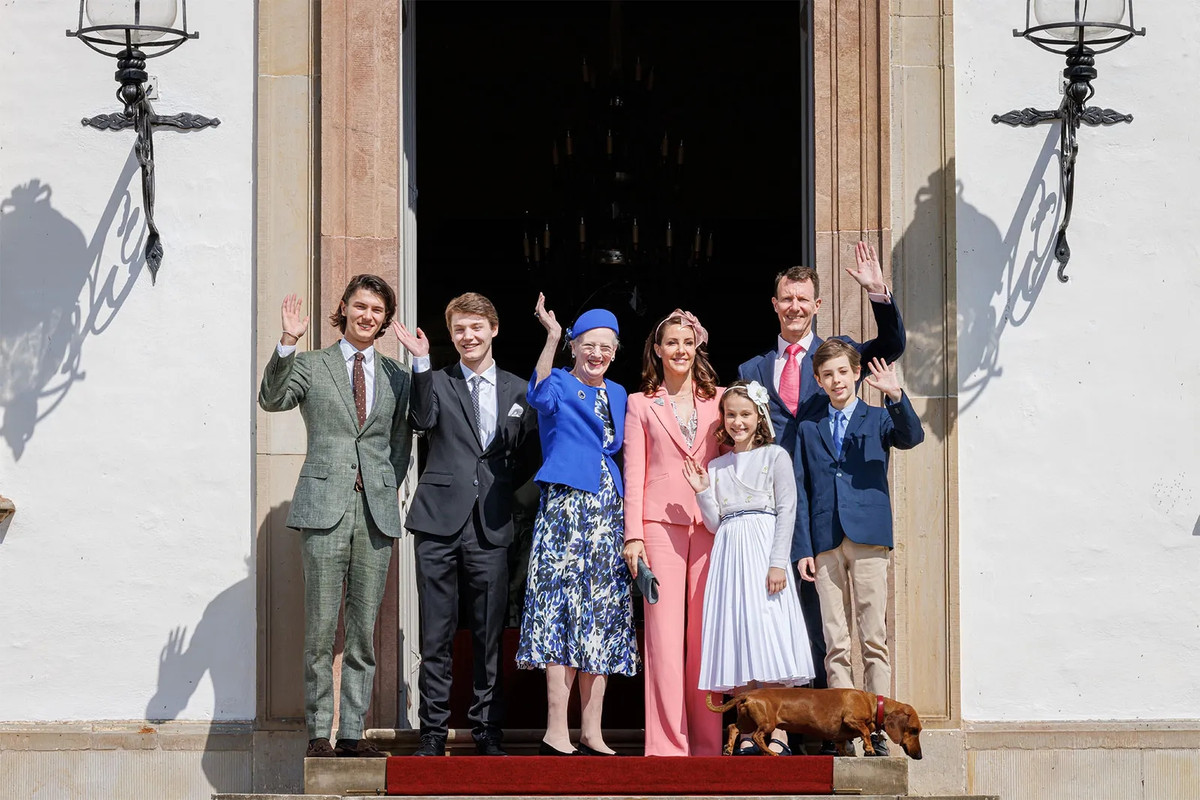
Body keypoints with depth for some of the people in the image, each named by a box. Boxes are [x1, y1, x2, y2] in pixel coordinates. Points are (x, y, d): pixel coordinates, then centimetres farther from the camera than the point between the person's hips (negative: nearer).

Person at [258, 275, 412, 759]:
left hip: (377, 511, 3)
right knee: (321, 627, -4)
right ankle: (318, 732, 1)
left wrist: (389, 491, 6)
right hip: (324, 509, -3)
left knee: (364, 628, 3)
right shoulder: (310, 365, 8)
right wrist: (287, 344, -21)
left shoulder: (397, 376, 16)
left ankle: (352, 732, 8)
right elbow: (271, 400, -10)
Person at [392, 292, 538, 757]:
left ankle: (487, 733, 10)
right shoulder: (436, 382, 8)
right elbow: (423, 420, -11)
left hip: (491, 526, 1)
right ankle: (433, 733, 6)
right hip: (440, 520, -1)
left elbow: (524, 453, 13)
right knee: (436, 635, 1)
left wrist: (507, 497, -4)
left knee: (489, 635, 3)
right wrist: (421, 361, -17)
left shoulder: (517, 390, 13)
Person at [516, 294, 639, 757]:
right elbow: (540, 396, -23)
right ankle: (556, 732, -13)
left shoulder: (618, 395, 18)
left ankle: (591, 733, 8)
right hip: (565, 507, -6)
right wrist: (551, 337, -33)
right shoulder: (562, 386, 0)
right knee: (563, 611, -11)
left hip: (608, 514, 6)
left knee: (602, 621, 5)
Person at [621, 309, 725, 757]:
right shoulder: (641, 405, 11)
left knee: (704, 633, 0)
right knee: (664, 632, -6)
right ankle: (667, 743, -6)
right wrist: (633, 535, -3)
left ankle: (706, 743, 4)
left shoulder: (717, 400, 14)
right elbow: (634, 473, 7)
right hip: (661, 523, -1)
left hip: (710, 525, 1)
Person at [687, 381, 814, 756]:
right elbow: (715, 523, 13)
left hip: (763, 553, -4)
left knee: (767, 636, -11)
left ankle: (777, 733, -10)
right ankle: (748, 734, 3)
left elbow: (786, 512, -4)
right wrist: (703, 492, -3)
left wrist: (778, 562, -13)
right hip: (729, 553, 4)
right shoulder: (716, 466, 15)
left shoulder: (775, 457, 3)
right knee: (735, 642, 0)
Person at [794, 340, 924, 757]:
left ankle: (876, 727, -2)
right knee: (835, 644, 0)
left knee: (874, 640, -4)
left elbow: (911, 437, -10)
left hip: (868, 538, -2)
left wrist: (896, 397, -26)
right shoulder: (810, 429, 16)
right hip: (826, 543, 2)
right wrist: (803, 548, 3)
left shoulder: (878, 419, 11)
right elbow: (801, 491, 12)